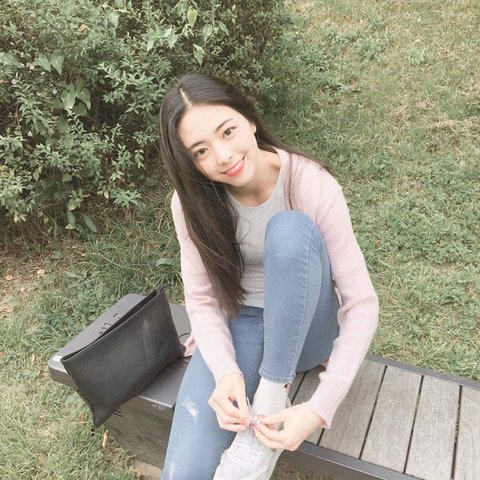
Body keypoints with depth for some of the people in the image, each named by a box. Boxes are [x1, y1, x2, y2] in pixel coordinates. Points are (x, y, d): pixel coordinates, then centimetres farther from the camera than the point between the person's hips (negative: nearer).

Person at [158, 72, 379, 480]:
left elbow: (362, 303, -22)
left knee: (290, 229, -34)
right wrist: (226, 371, -29)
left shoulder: (312, 185, -22)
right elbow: (201, 300, -9)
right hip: (235, 326, 1)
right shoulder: (192, 200, -13)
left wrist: (320, 409, -31)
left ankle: (270, 402, -23)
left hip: (304, 328, 0)